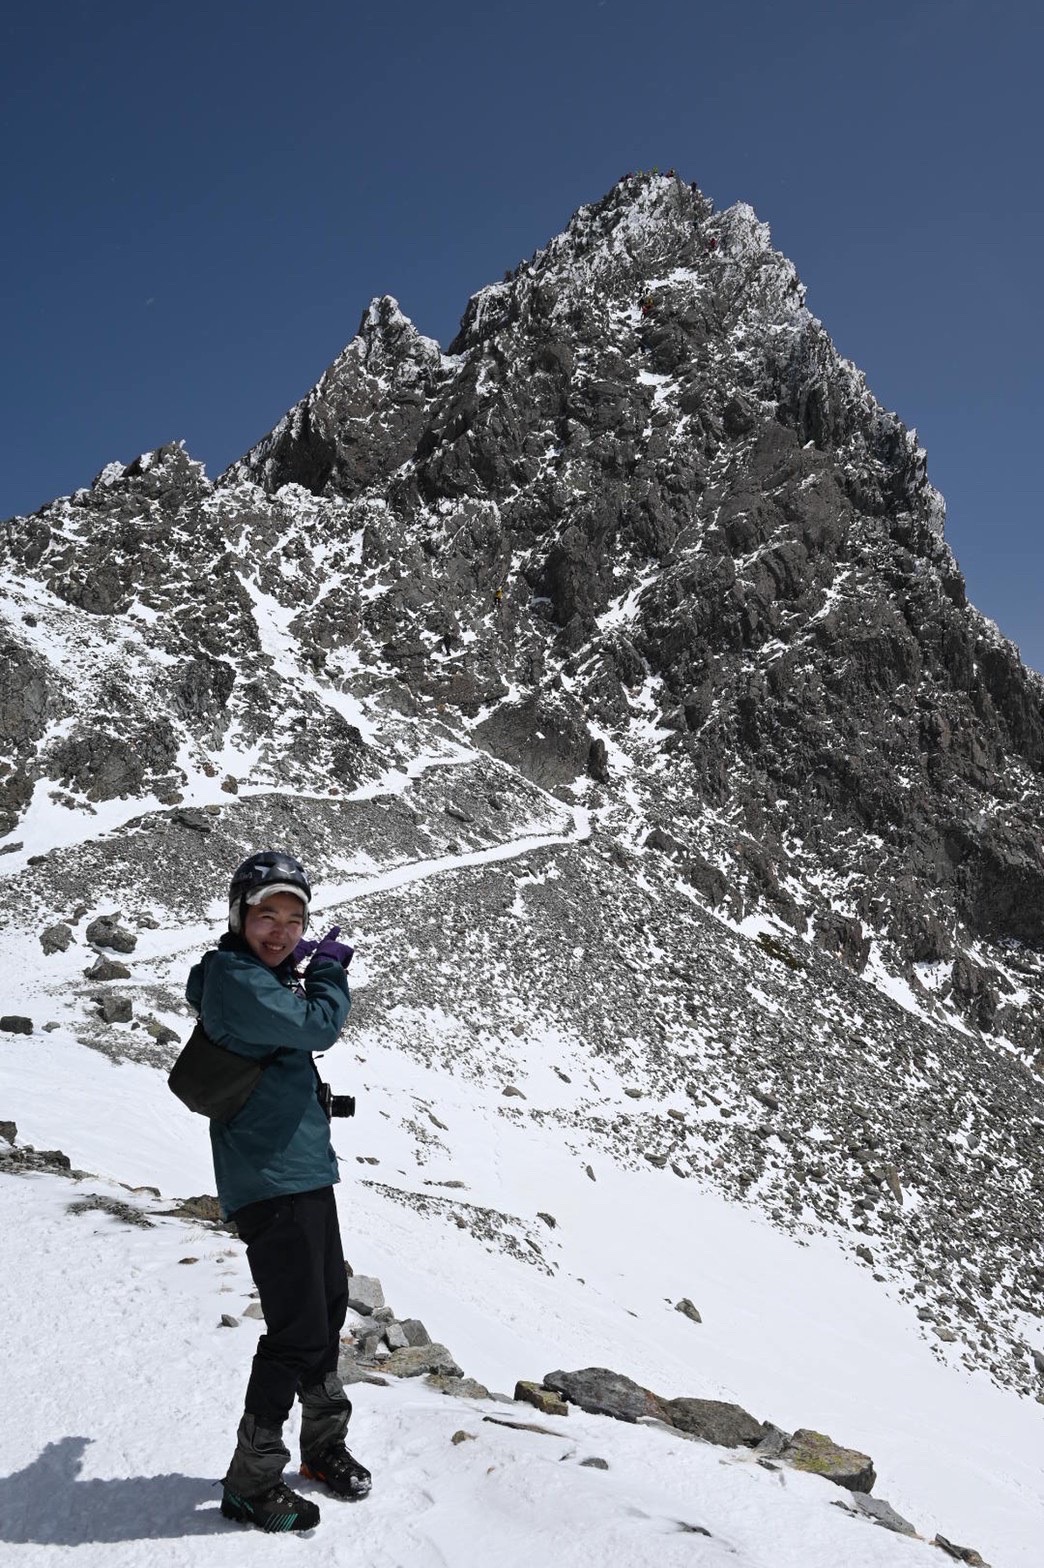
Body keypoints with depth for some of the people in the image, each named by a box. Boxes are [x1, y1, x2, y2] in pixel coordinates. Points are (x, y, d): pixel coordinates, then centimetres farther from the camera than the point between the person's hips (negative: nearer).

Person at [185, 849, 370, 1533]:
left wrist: (309, 965, 18)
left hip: (307, 1172, 10)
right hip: (271, 1183, -10)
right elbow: (318, 1027, -22)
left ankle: (324, 1443, 38)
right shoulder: (232, 977, -17)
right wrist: (330, 969, -4)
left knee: (328, 1308, 20)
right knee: (298, 1333, -5)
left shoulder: (262, 978, 13)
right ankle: (252, 1482, 13)